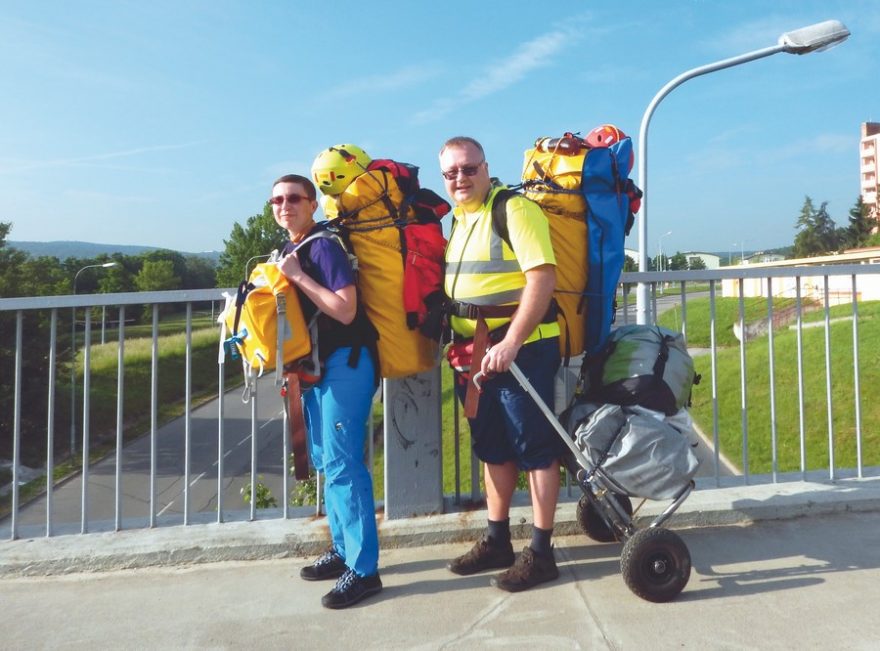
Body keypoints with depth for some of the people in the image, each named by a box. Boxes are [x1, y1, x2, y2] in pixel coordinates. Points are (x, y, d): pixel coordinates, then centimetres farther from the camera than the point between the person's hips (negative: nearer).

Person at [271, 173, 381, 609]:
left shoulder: (324, 246, -12)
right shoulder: (289, 251, 15)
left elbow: (345, 311, -22)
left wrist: (298, 277, -18)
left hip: (344, 363, -9)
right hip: (314, 365, 10)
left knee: (342, 464, -9)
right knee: (325, 461, 14)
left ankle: (363, 569, 0)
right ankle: (343, 549, 28)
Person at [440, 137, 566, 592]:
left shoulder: (515, 209, -11)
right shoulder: (458, 219, 14)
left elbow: (543, 277, -20)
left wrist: (510, 343, -25)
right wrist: (459, 343, 15)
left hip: (520, 348, -8)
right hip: (473, 351, 8)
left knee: (535, 448, 2)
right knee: (492, 448, 15)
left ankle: (540, 553, 14)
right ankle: (497, 542, 29)